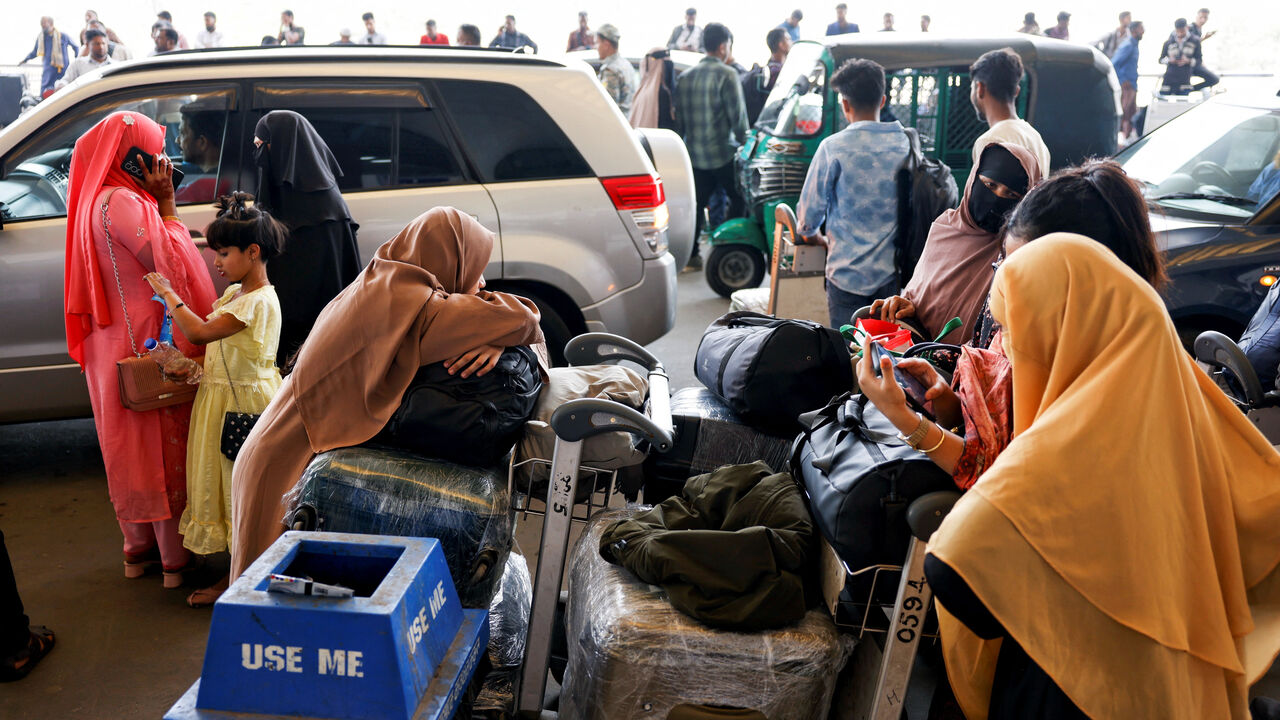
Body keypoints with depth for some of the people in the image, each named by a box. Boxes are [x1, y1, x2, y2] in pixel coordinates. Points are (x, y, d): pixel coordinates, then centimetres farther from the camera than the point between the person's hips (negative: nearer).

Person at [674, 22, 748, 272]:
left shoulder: (684, 76, 9)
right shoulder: (726, 74, -12)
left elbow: (678, 115, 12)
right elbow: (737, 113, -13)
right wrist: (744, 141, 1)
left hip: (694, 153, 6)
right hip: (722, 152, -6)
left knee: (696, 204, 12)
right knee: (738, 198, 10)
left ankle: (690, 254, 8)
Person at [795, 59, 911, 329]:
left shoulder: (834, 148, -11)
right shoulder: (906, 143, 1)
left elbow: (809, 209, -4)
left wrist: (810, 235, 18)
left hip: (849, 274, -3)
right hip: (895, 273, 4)